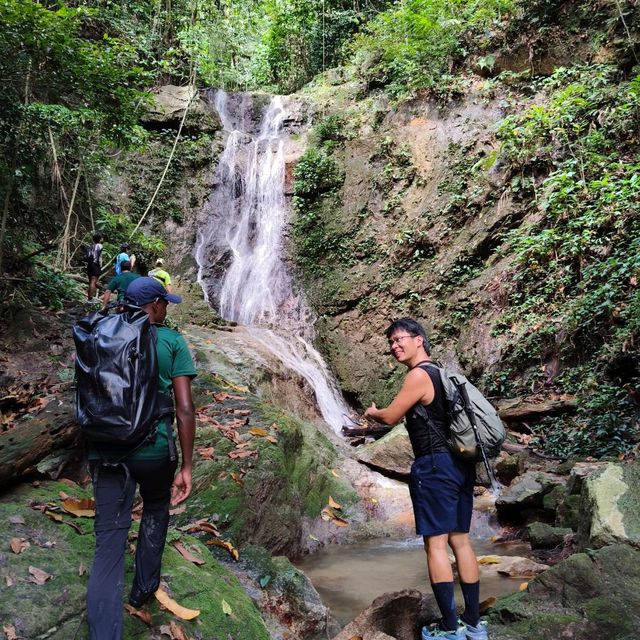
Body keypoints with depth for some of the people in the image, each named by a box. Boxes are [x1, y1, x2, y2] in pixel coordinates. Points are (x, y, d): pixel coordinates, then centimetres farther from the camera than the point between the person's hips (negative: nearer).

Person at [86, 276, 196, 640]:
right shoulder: (171, 341, -3)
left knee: (109, 542, 3)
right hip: (154, 449, -2)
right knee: (156, 510, 27)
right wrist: (186, 467, -3)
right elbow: (185, 408, -9)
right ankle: (144, 587, 40)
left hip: (105, 450, 2)